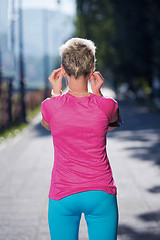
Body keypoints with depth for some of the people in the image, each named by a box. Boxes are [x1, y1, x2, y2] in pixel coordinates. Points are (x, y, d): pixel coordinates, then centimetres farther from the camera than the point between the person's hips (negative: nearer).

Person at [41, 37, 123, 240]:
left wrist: (55, 91, 13)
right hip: (101, 194, 0)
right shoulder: (105, 105, -11)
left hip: (63, 196, 0)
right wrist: (97, 92, 6)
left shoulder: (51, 106, -11)